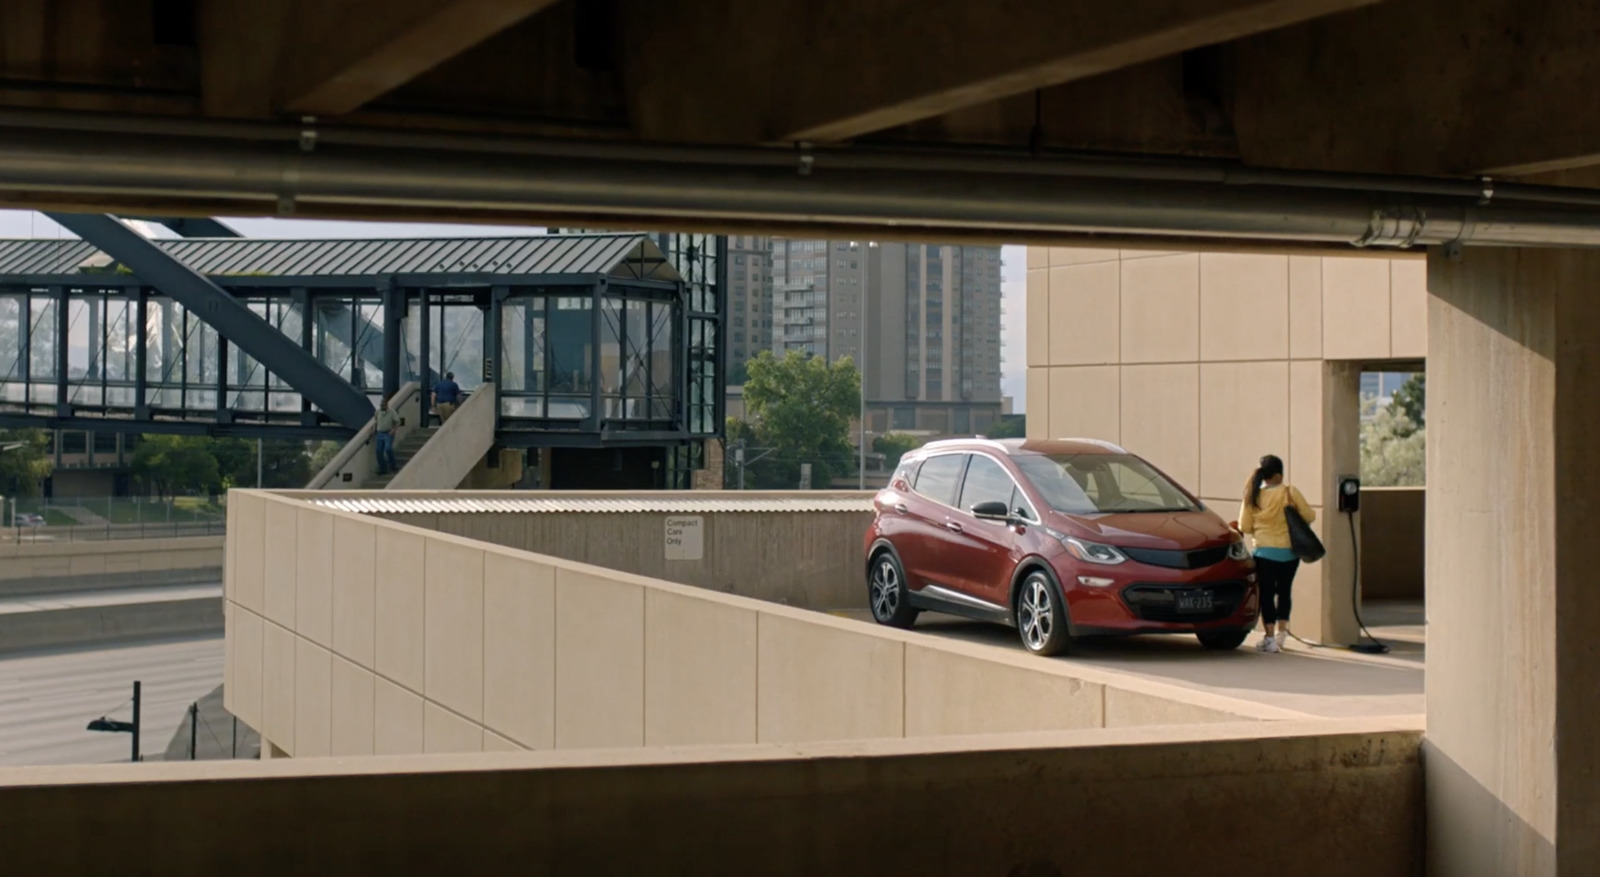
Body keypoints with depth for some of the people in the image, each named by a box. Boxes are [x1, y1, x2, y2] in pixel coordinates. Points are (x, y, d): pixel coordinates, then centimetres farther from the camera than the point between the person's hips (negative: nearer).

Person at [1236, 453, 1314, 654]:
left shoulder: (1253, 496, -4)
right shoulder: (1289, 492, -8)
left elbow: (1244, 527, -1)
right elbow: (1309, 516, -7)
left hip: (1265, 553, -1)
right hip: (1288, 553, 1)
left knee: (1267, 594, 4)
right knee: (1284, 591, 18)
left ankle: (1270, 638, -1)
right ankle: (1281, 632, 20)